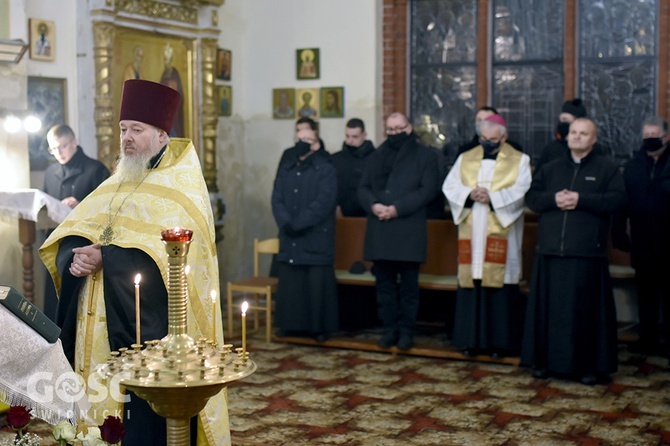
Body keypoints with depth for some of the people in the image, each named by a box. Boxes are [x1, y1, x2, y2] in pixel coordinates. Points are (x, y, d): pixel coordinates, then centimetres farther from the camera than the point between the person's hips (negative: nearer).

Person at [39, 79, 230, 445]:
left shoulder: (181, 186, -4)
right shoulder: (115, 185, 17)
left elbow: (168, 250, -19)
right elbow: (66, 239, 11)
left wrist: (104, 257, -21)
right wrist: (76, 256, -12)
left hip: (149, 329, -6)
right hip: (97, 325, 7)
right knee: (99, 405, 9)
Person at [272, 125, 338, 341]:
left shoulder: (325, 170, -2)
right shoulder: (286, 169, 14)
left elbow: (323, 203, -13)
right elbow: (277, 199, 6)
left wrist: (299, 224, -18)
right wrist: (285, 222, -12)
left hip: (316, 239, -5)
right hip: (289, 240, 5)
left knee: (318, 285, -2)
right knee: (289, 283, 6)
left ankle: (320, 327, 8)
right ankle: (291, 324, 16)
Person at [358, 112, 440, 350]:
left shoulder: (425, 156, 5)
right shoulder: (376, 156, 18)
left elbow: (428, 189, -6)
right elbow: (363, 188, 13)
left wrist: (397, 208, -14)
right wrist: (373, 205, -9)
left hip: (409, 230, -4)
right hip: (380, 230, 4)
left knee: (408, 285, 1)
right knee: (385, 284, 7)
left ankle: (406, 330, 8)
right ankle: (389, 328, 15)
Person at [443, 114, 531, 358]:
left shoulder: (519, 161, 6)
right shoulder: (465, 159, 15)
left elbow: (522, 191, -7)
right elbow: (449, 186, 6)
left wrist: (492, 197, -17)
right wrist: (469, 194, -12)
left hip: (500, 234, -3)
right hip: (471, 233, 3)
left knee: (500, 283, -5)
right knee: (471, 282, 1)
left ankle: (500, 342, 2)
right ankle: (472, 340, 9)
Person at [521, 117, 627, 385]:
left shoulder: (607, 169, 7)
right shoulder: (550, 169, 18)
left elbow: (618, 200, -7)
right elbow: (531, 197, 9)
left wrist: (581, 199, -14)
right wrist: (554, 199, -11)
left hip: (587, 253, -3)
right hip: (550, 252, 3)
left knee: (587, 308, -2)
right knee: (548, 307, 4)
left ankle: (590, 365, 6)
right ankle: (547, 361, 13)